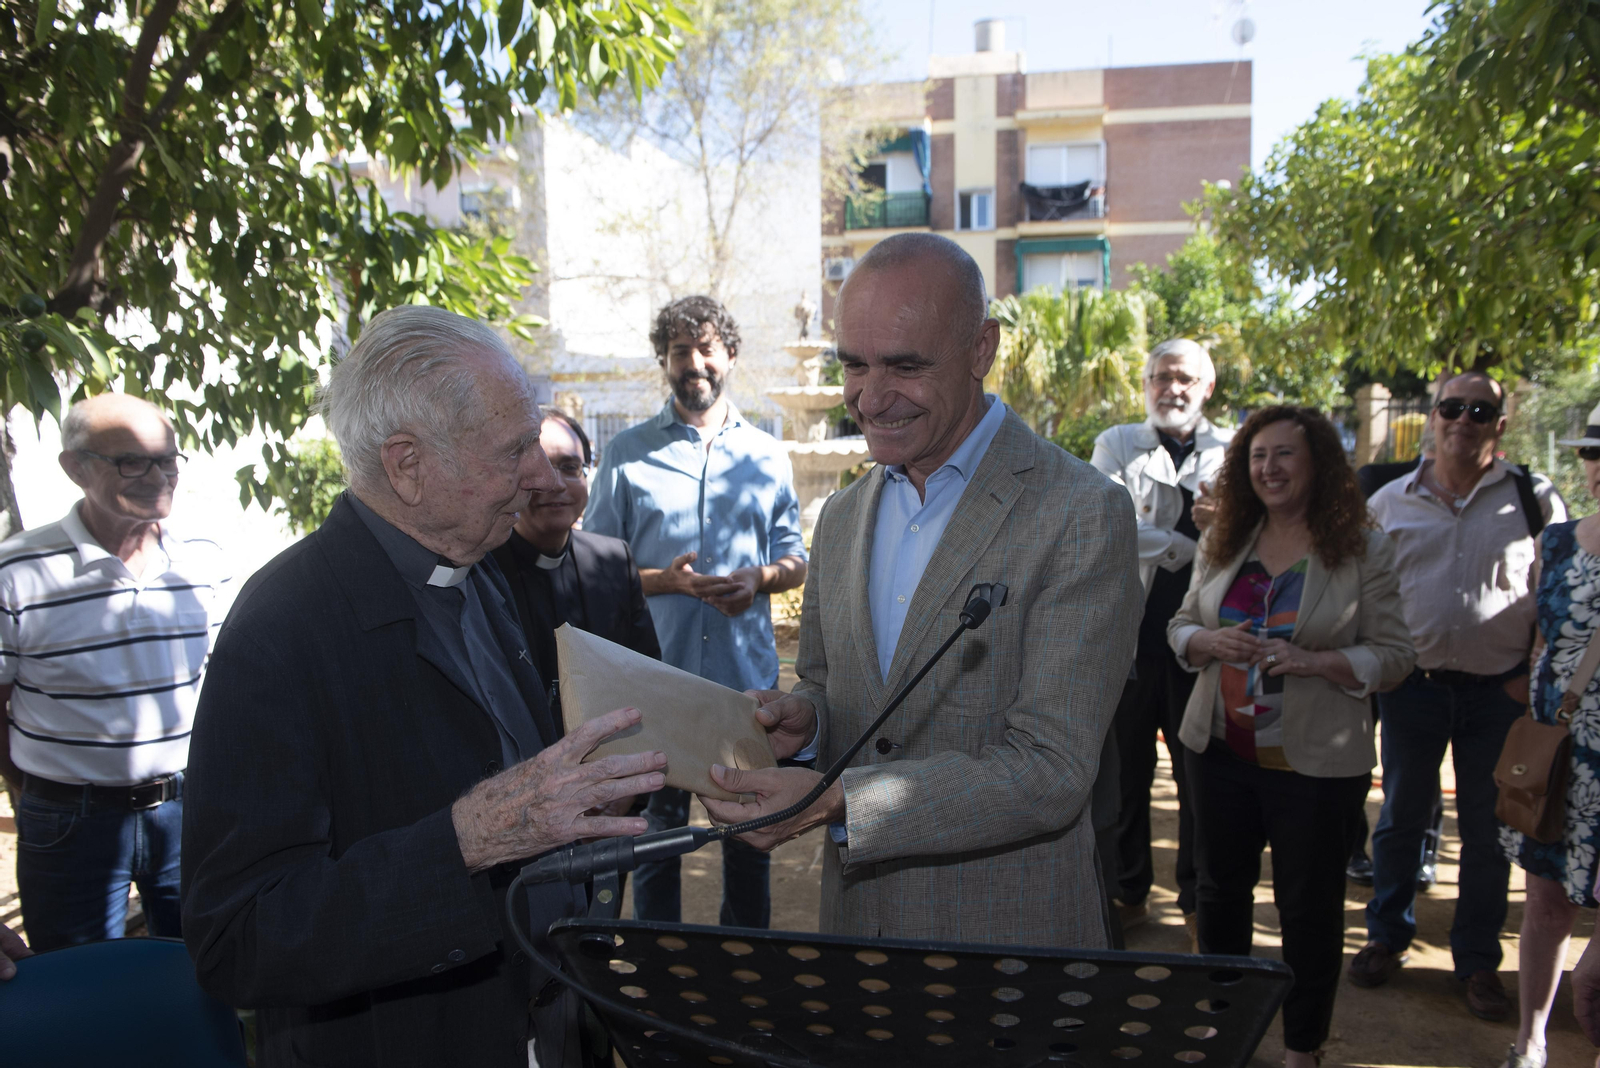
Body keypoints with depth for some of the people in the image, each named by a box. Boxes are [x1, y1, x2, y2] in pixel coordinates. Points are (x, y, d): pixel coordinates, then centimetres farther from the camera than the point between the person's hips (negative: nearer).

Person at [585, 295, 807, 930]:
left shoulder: (768, 456, 9)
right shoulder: (628, 455, 3)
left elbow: (795, 560, 13)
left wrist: (759, 577, -10)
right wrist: (665, 580, -14)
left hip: (748, 678, 2)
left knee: (750, 831, 11)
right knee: (656, 831, 7)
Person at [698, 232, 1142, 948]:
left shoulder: (1084, 515, -17)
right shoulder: (840, 518, 4)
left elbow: (1049, 772, -22)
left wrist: (834, 801, -28)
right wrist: (802, 718, -9)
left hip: (1009, 936, -5)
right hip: (855, 917, 5)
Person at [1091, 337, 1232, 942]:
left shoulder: (1233, 451, 10)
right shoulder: (1117, 445, 8)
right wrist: (1188, 546, -11)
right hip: (1129, 630, 0)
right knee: (1125, 767, 8)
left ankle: (1198, 902, 21)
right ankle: (1130, 892, 23)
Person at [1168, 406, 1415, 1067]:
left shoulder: (1364, 549, -7)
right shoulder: (1224, 541, 4)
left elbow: (1395, 655, -8)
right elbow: (1181, 625, 10)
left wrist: (1312, 661, -23)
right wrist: (1210, 642, -13)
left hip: (1314, 761, -4)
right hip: (1218, 748, 4)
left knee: (1309, 906, 10)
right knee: (1221, 888, 19)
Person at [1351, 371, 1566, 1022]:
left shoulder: (1534, 499, 0)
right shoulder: (1390, 502, 3)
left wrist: (1536, 676, -5)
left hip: (1500, 692, -1)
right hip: (1412, 685, 1)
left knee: (1487, 831, 9)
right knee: (1400, 819, 12)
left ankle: (1478, 962, 24)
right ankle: (1387, 938, 29)